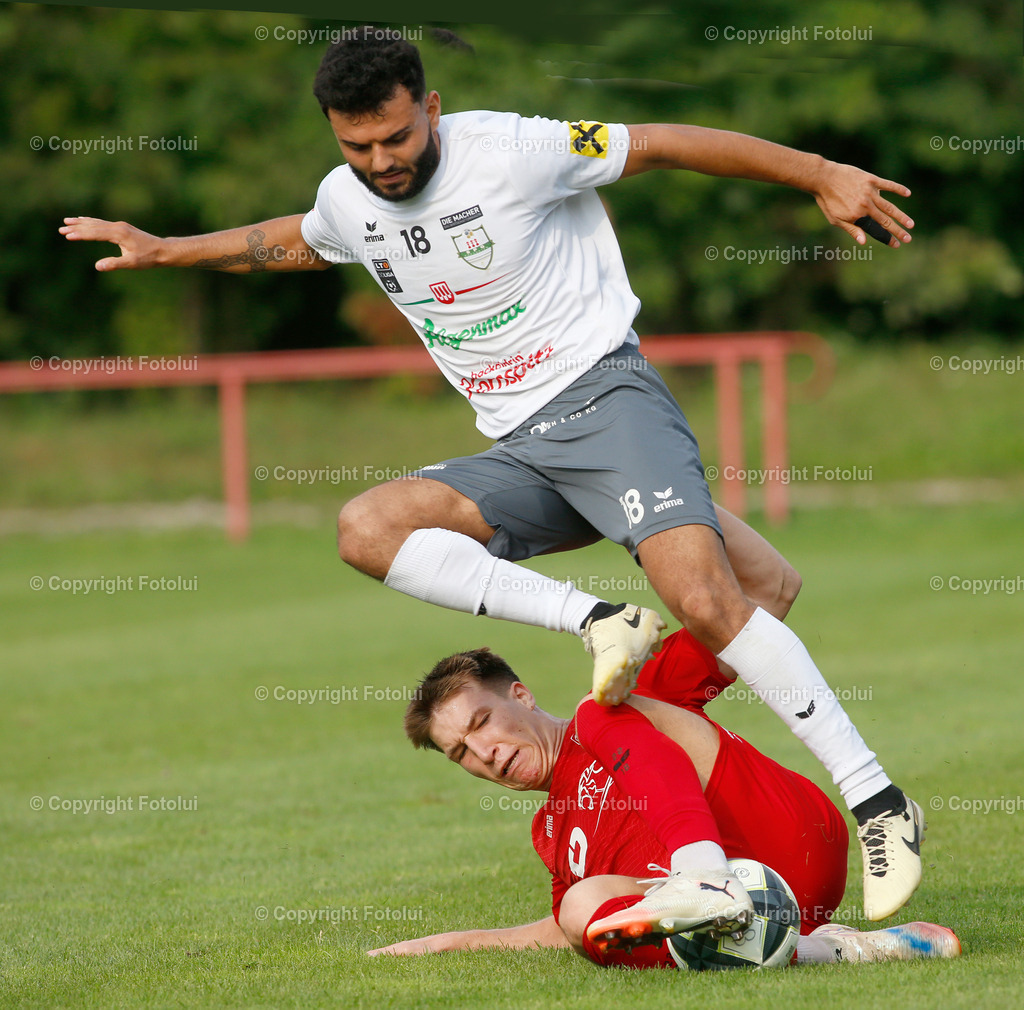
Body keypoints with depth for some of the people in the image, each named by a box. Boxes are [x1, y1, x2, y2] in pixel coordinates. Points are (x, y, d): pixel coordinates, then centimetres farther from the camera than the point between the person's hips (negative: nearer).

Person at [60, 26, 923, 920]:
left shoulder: (509, 151, -12)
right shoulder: (347, 203, 8)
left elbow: (668, 144, -7)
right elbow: (289, 242, 34)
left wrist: (820, 173, -7)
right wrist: (164, 251, 35)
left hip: (604, 394, -7)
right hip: (519, 452, 7)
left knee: (705, 601, -26)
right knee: (367, 528, -17)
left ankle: (878, 802, -18)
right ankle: (598, 622, -19)